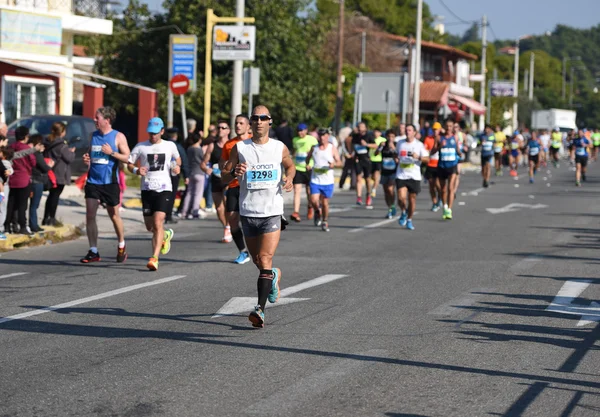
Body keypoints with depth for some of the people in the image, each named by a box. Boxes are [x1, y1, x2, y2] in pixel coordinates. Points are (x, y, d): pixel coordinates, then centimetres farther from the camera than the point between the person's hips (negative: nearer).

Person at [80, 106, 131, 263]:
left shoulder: (118, 137, -3)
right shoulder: (93, 136, 11)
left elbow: (127, 158, -5)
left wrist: (111, 152, -17)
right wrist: (86, 159, 1)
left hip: (110, 182, -4)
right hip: (93, 181, 4)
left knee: (114, 215, 7)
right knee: (90, 215, -6)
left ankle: (121, 246, 29)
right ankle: (93, 251, -1)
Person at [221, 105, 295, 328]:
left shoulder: (280, 148, 3)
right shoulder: (240, 148, 2)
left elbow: (290, 166, 23)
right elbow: (224, 177, 5)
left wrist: (290, 178, 1)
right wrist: (234, 172, -18)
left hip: (272, 212, -2)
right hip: (248, 212, 2)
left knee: (265, 260, -14)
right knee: (258, 261, 14)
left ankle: (260, 309, -19)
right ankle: (273, 276, 48)